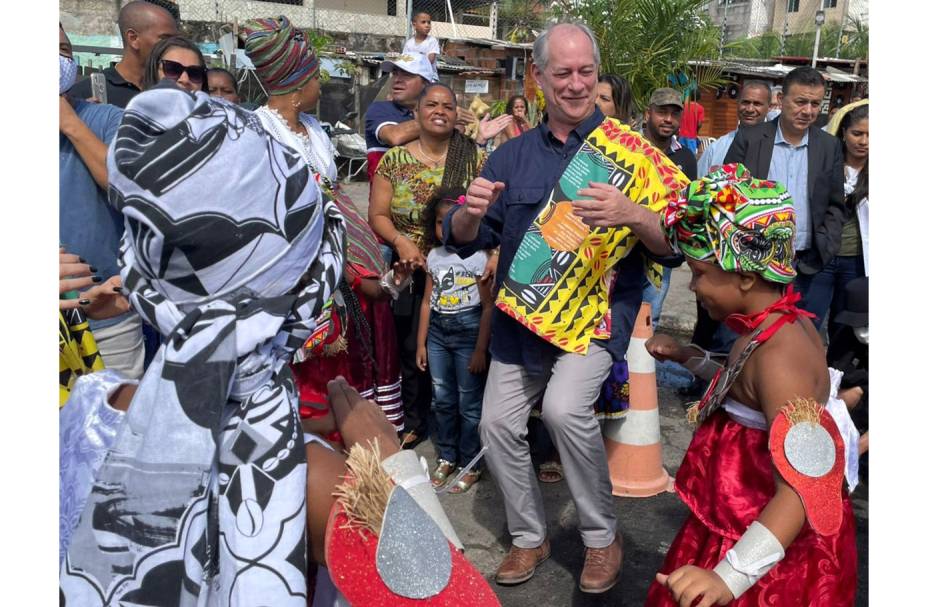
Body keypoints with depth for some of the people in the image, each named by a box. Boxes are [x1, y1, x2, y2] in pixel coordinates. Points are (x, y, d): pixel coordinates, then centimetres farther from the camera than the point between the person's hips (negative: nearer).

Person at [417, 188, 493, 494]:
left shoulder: (477, 257, -9)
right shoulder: (434, 256, 7)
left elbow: (488, 306, -10)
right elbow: (427, 301, 12)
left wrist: (480, 350, -13)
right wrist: (421, 343, 10)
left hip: (468, 331, -5)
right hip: (438, 332, 5)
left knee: (469, 403, 2)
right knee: (442, 400, 14)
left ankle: (470, 464, 15)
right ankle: (446, 457, 29)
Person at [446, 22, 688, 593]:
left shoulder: (628, 149, -3)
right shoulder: (512, 155, 9)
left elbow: (671, 241, -8)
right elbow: (464, 240, 7)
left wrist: (631, 215, -29)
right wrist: (470, 212, -16)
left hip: (597, 309, -4)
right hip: (522, 311, 5)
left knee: (565, 406, -25)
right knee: (499, 422, 5)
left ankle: (603, 536, 0)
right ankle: (530, 536, 29)